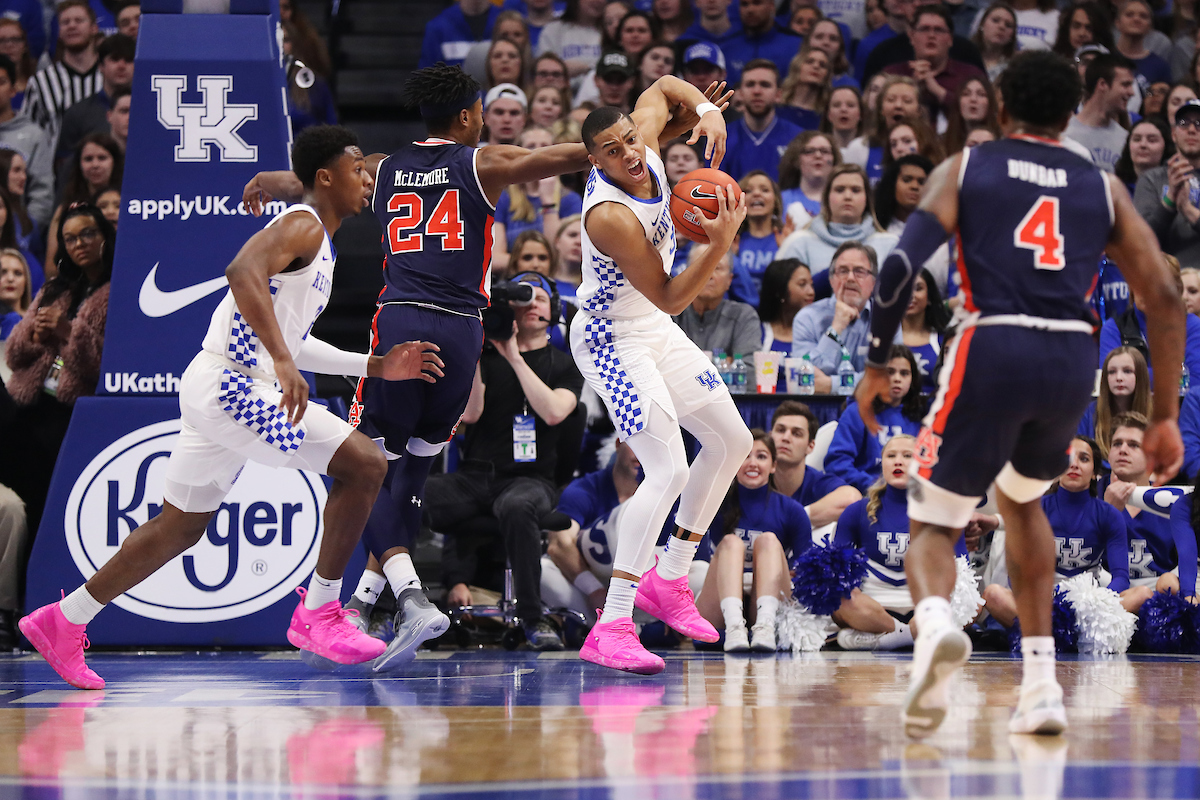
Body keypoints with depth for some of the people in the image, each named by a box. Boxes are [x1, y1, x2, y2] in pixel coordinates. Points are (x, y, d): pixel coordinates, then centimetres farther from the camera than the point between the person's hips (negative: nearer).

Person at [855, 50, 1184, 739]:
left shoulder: (964, 170, 13)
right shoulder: (1103, 187, 19)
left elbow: (903, 265, -2)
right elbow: (1165, 299, 11)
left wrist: (877, 364, 7)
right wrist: (1165, 418, 15)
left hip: (993, 352, -3)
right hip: (1074, 361, 3)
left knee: (934, 523, 10)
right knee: (1021, 499, 30)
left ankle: (936, 621, -27)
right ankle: (1041, 683, 19)